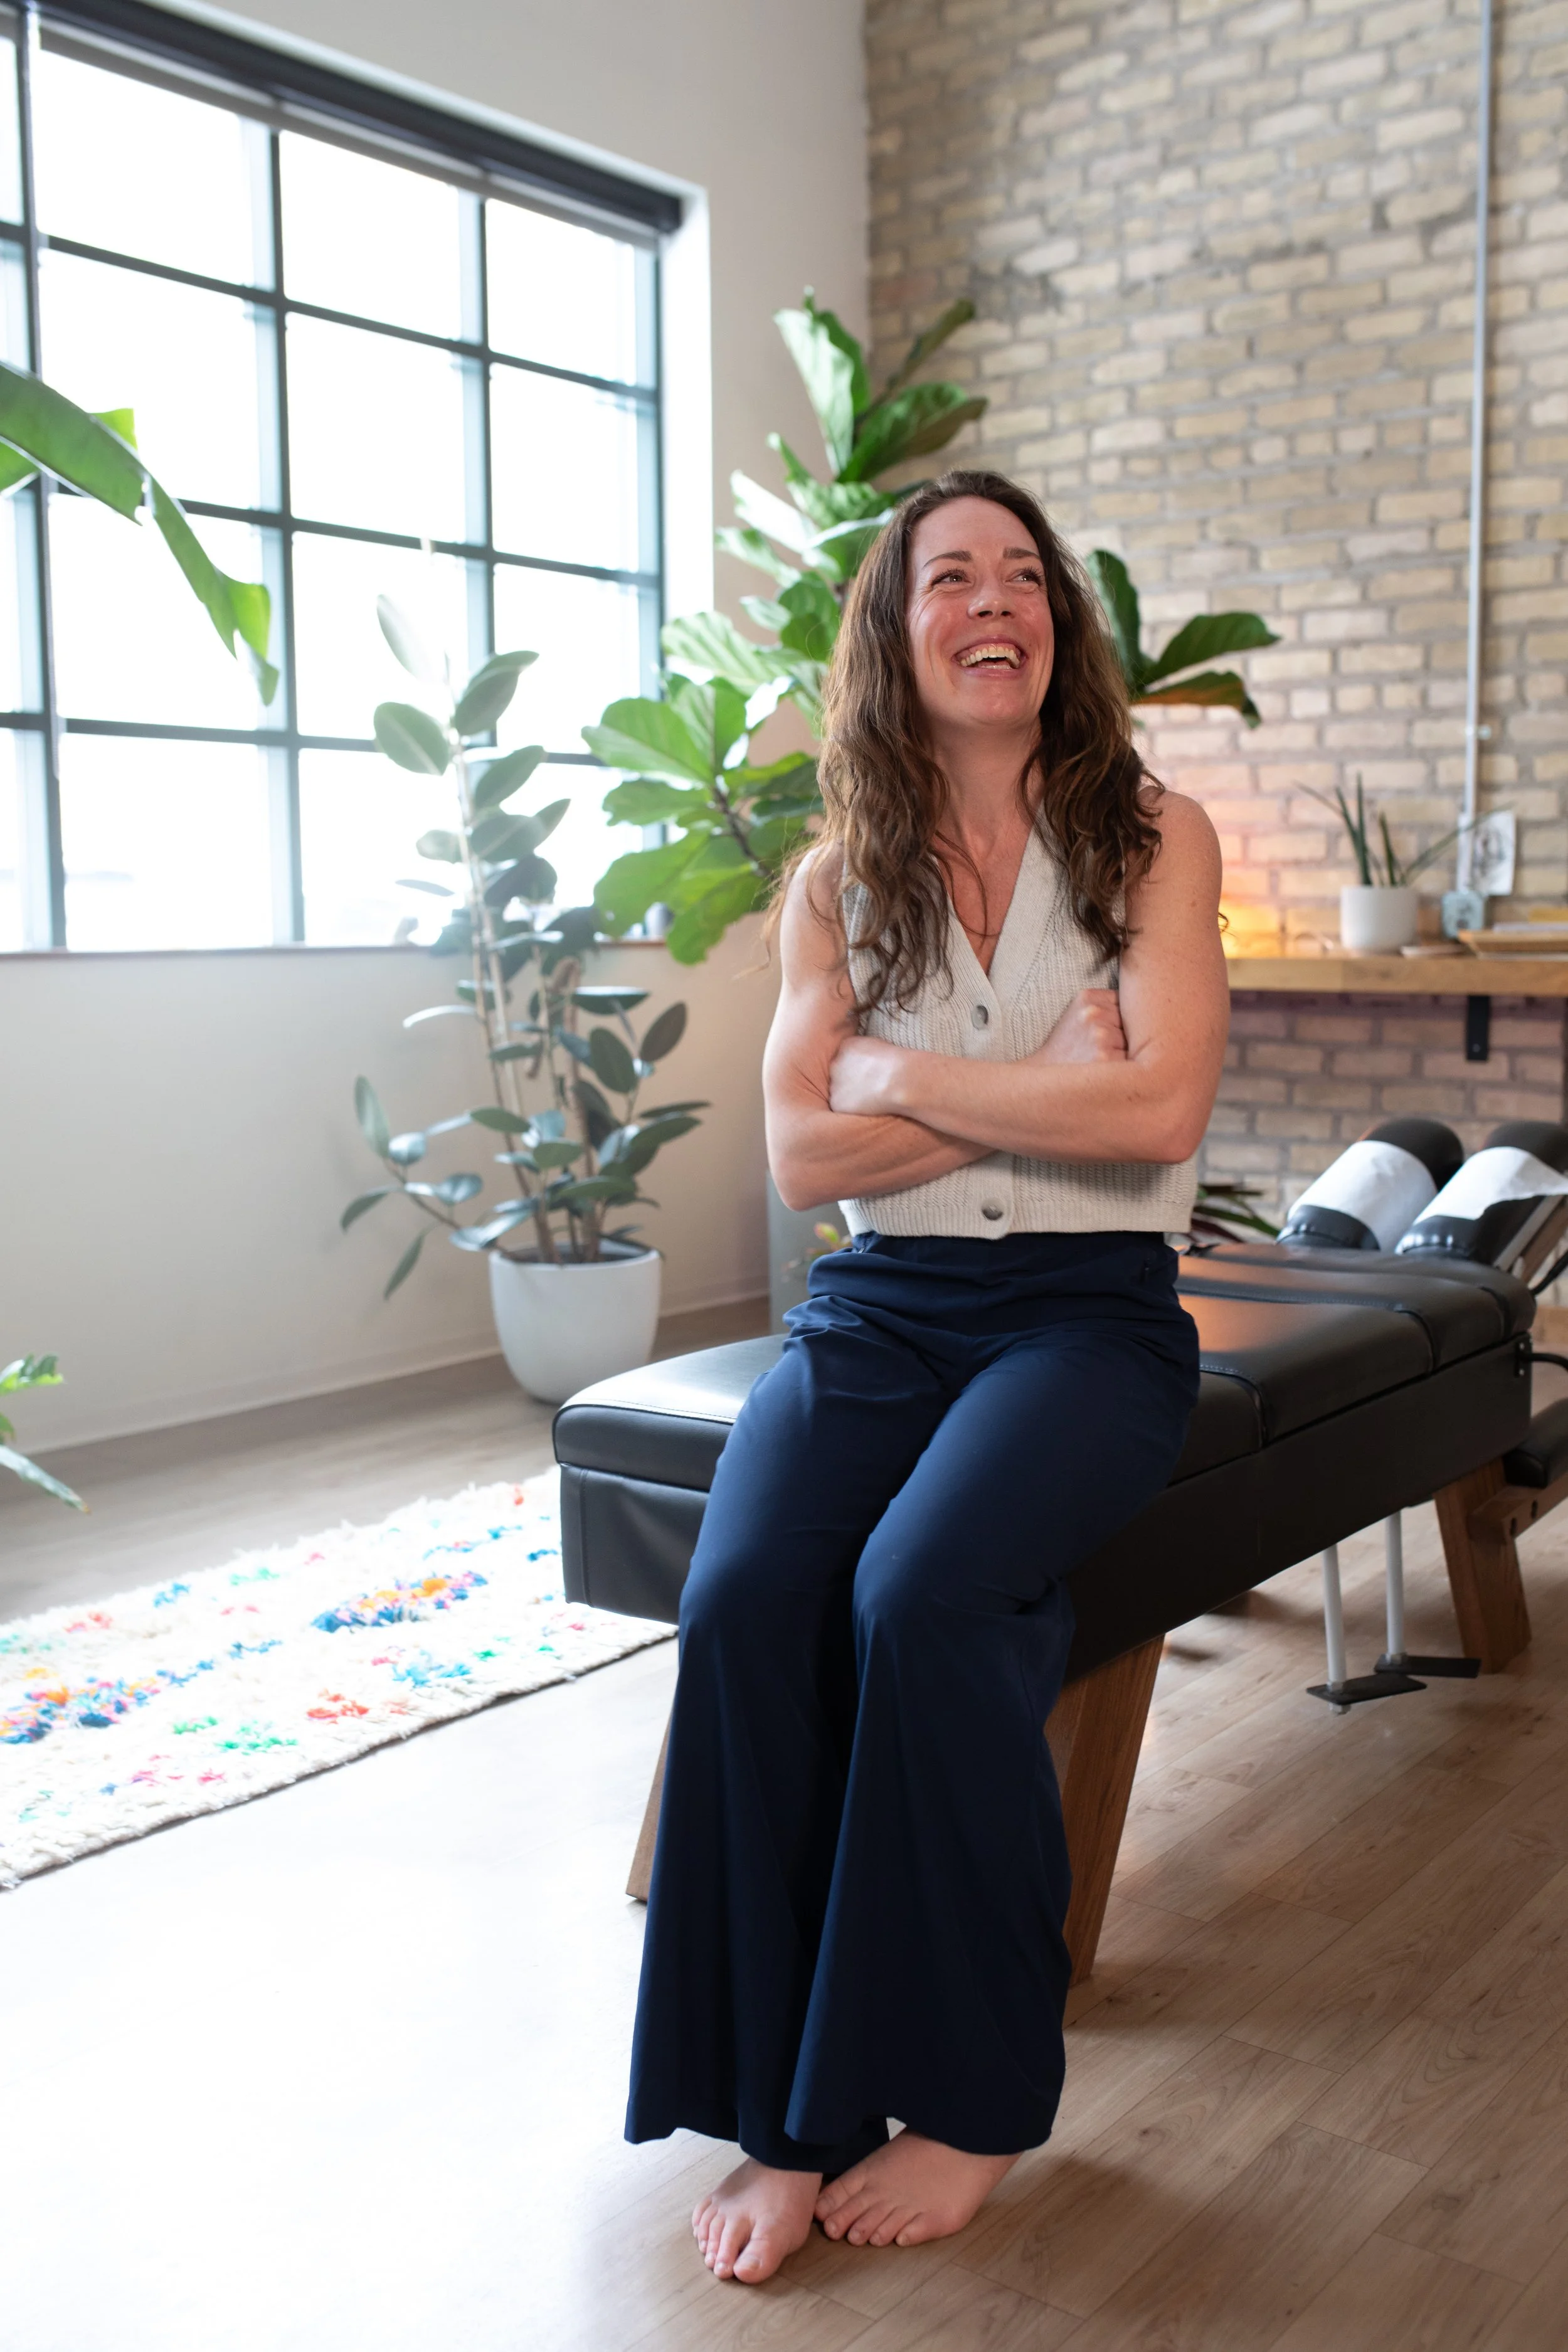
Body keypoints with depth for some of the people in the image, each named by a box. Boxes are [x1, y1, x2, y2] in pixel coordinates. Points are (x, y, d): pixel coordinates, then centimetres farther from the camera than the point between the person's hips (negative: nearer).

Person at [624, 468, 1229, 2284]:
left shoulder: (1151, 835, 3)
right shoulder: (837, 877, 10)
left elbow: (1161, 1110, -11)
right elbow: (801, 1155, -1)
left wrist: (904, 1076, -7)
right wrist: (1045, 1090, -9)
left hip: (1086, 1310, -2)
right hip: (876, 1311, 3)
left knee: (921, 1588, -31)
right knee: (744, 1596, -26)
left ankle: (967, 2095, -9)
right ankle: (781, 2111, -12)